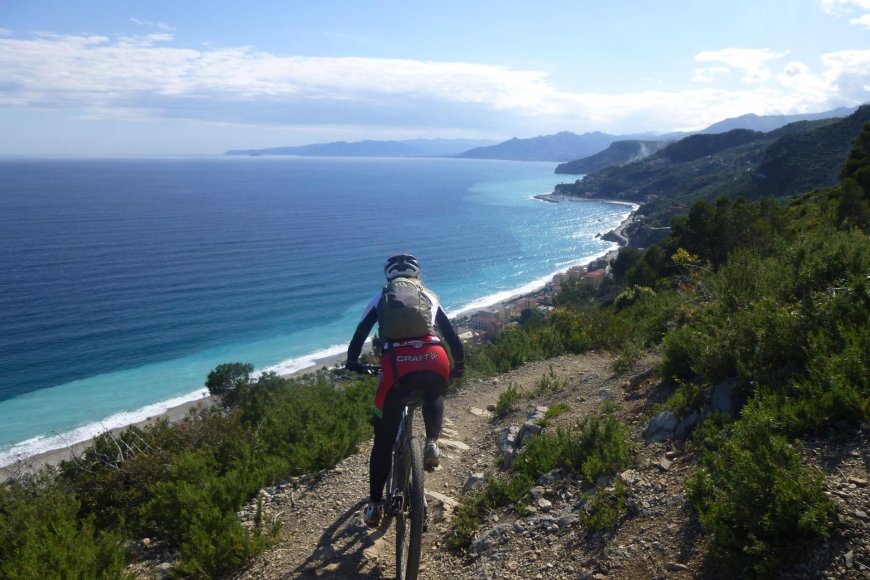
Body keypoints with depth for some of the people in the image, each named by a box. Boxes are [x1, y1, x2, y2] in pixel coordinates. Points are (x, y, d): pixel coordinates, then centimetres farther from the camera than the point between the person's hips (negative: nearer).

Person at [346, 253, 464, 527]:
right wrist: (459, 365, 42)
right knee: (435, 396, 38)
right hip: (435, 361, 1)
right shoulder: (429, 296, 28)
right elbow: (451, 333, 29)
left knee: (384, 439, 15)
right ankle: (432, 442, 12)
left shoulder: (381, 298, 25)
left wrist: (352, 362, 38)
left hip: (397, 364, -1)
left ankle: (375, 505, 19)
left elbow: (360, 333, 22)